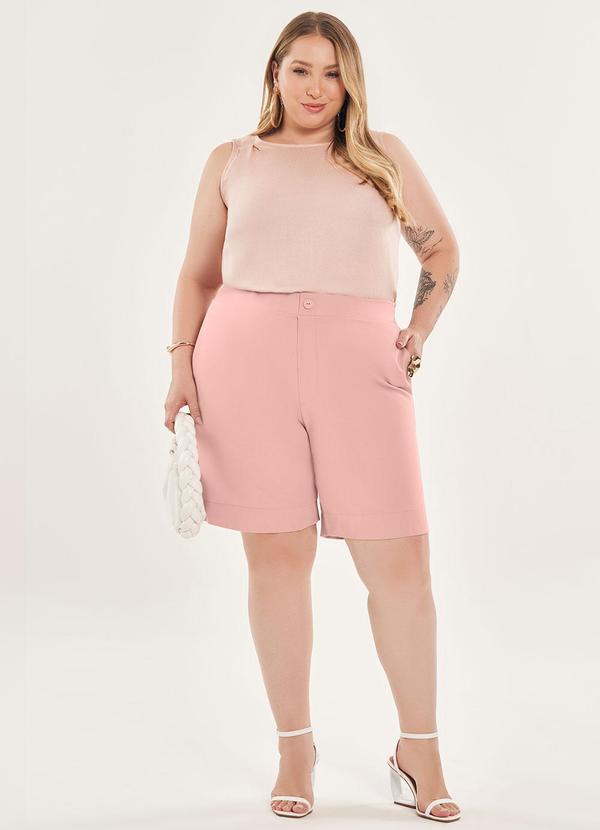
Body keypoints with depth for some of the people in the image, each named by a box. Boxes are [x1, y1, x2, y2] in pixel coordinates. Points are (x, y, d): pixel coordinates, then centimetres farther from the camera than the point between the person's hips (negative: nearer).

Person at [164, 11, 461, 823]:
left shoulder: (384, 155, 17)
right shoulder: (233, 161, 16)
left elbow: (443, 249, 24)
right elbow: (198, 273, 16)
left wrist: (421, 330, 10)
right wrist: (181, 365, 4)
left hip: (357, 362, 0)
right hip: (246, 359, 0)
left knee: (399, 563, -5)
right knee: (277, 556, 1)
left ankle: (420, 753, 11)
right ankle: (294, 748, 15)